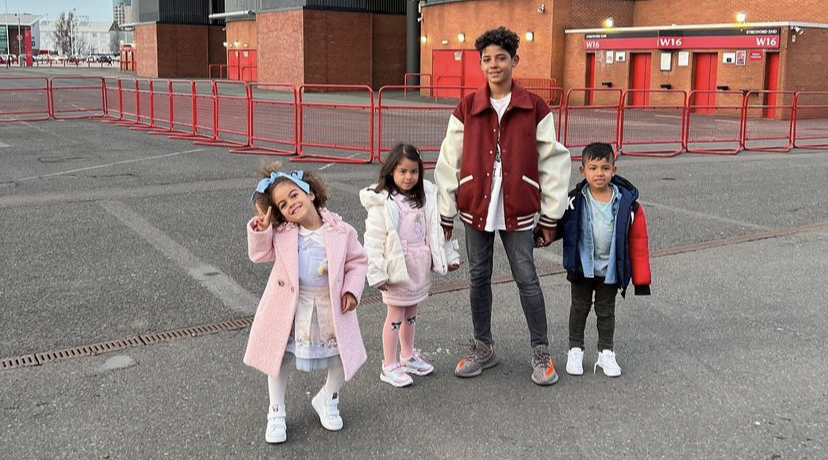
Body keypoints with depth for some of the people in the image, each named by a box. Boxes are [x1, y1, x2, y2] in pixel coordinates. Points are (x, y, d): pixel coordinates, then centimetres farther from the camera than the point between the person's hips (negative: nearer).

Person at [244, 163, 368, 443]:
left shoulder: (340, 231, -8)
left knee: (344, 358, 10)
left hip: (331, 306, 0)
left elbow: (358, 261, 1)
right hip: (290, 306, 0)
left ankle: (328, 400, 38)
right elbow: (260, 254, 3)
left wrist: (352, 290, -12)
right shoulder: (280, 232, -5)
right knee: (281, 357, 10)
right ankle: (276, 413, 30)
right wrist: (261, 227, -12)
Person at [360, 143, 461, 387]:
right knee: (395, 315, 2)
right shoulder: (382, 203, -14)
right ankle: (389, 366, 12)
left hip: (420, 266, 6)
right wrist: (377, 273, -17)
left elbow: (436, 230, 13)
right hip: (397, 267, -6)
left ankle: (408, 356, 33)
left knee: (411, 313, 18)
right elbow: (373, 240, -14)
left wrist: (449, 256, 13)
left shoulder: (425, 197, 6)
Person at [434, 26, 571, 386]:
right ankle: (483, 347, 27)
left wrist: (550, 217, 1)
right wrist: (446, 214, 3)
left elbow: (553, 162, 0)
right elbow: (448, 163, 3)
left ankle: (541, 351, 17)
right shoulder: (466, 109, 1)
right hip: (475, 207, 2)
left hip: (518, 210, -2)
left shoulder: (535, 108, -2)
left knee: (526, 278, 2)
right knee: (479, 277, 11)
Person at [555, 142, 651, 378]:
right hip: (582, 266, 0)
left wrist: (641, 279, -6)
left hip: (610, 269, 0)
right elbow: (560, 226, 4)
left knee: (606, 311, 14)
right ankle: (575, 350, 28)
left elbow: (638, 243, -7)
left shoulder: (627, 203, -12)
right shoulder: (575, 200, -13)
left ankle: (606, 352, 28)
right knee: (580, 307, 14)